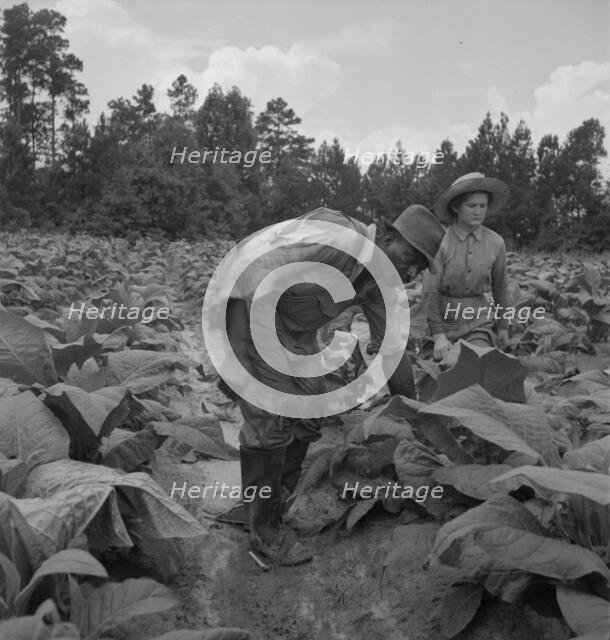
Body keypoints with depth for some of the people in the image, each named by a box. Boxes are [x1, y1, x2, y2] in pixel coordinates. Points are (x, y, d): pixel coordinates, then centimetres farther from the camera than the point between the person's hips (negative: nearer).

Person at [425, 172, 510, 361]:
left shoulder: (495, 243, -7)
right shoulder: (439, 241, -16)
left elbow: (499, 286, 8)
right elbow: (430, 291, -17)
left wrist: (503, 326, 15)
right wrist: (438, 335, -22)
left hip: (477, 322, 1)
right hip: (443, 320, -1)